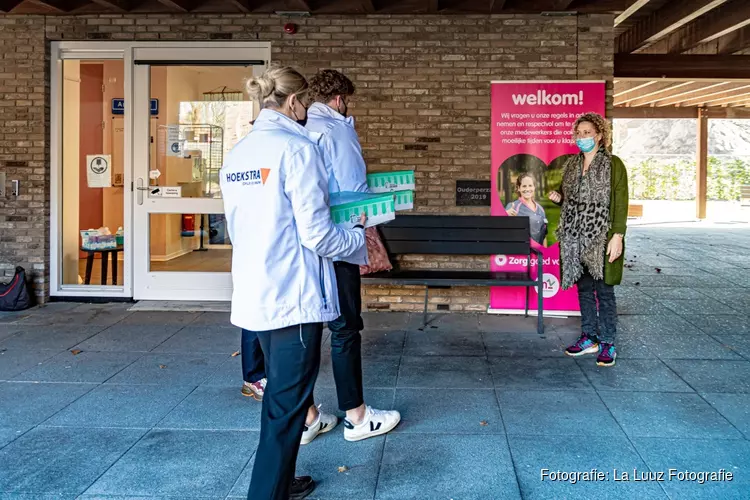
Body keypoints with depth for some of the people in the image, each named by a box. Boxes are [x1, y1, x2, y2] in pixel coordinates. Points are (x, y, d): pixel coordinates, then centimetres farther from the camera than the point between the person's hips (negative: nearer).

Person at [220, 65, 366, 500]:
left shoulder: (238, 154, 9)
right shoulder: (297, 148, -14)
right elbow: (316, 235, -16)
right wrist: (358, 237, 3)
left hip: (255, 294, 8)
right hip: (294, 296, -8)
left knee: (280, 394, 22)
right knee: (288, 404, 2)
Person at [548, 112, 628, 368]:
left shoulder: (613, 164, -5)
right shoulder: (571, 164, 12)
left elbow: (620, 203, -9)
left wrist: (618, 236, -17)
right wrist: (558, 197, 0)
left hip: (601, 239, -6)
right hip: (575, 239, 6)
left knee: (603, 291, -1)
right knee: (584, 289, 12)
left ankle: (607, 344, 8)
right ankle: (589, 338, 23)